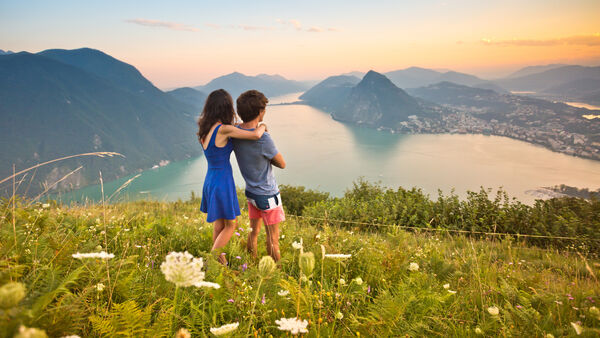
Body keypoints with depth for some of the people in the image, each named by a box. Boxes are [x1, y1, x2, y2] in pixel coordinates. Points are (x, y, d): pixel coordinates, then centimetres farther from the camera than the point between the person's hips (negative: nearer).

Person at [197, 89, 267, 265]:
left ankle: (218, 256, 39)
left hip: (210, 180, 8)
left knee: (220, 222, 24)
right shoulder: (224, 129, -23)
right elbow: (256, 135, -29)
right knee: (231, 224, 10)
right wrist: (262, 126, -6)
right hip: (222, 183, -8)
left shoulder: (205, 129, 1)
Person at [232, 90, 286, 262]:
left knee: (254, 232, 22)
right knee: (273, 239, 8)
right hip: (268, 196, -7)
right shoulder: (263, 139, -29)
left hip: (251, 192, 7)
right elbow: (282, 164, -13)